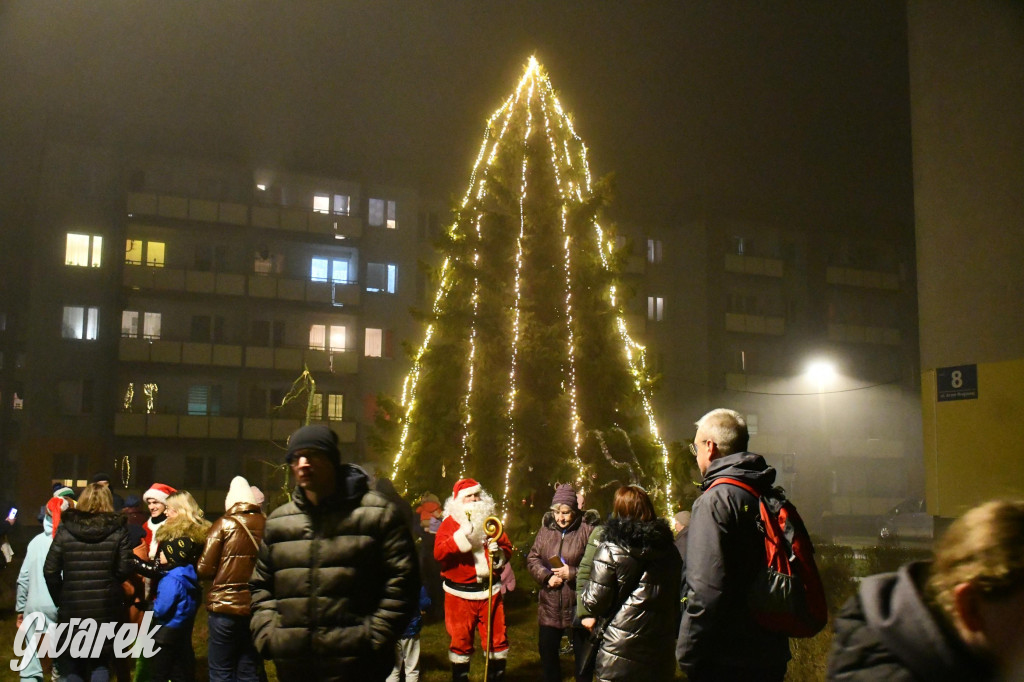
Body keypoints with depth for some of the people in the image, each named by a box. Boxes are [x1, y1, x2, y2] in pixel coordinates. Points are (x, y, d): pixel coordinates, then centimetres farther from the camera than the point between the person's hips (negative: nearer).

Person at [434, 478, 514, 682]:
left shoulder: (490, 521, 8)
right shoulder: (450, 523, -4)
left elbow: (507, 548, 11)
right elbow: (438, 553, -18)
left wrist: (499, 553, -11)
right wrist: (461, 536, -29)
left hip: (490, 591, 3)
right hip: (460, 594, -3)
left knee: (497, 639, 6)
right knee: (461, 641, 8)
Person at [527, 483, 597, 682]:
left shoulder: (587, 531, -12)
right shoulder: (545, 530, 3)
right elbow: (532, 558, 7)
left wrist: (573, 573, -20)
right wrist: (546, 576, -10)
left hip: (578, 605, -4)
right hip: (550, 605, 5)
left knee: (582, 652, 10)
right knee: (547, 649, 16)